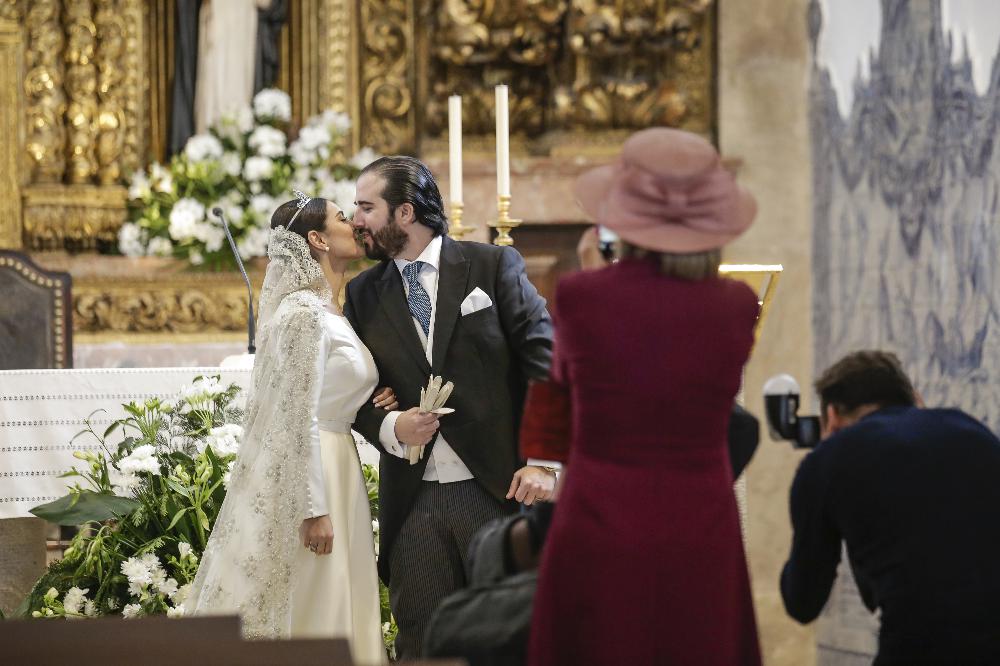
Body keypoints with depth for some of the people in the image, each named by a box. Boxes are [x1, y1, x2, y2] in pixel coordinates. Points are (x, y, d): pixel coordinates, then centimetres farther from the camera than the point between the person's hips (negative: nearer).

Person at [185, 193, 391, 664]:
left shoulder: (332, 313, 12)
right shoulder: (305, 312, -16)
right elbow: (298, 418, -19)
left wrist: (370, 403, 1)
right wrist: (313, 510, -21)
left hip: (330, 466, 9)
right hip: (300, 475, -9)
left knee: (331, 604, 10)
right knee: (301, 615, -4)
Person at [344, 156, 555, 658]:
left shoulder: (494, 266, 1)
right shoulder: (362, 294, 11)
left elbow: (543, 361, -4)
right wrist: (391, 428, -9)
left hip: (499, 489, -3)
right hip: (413, 502, 3)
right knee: (420, 646, 4)